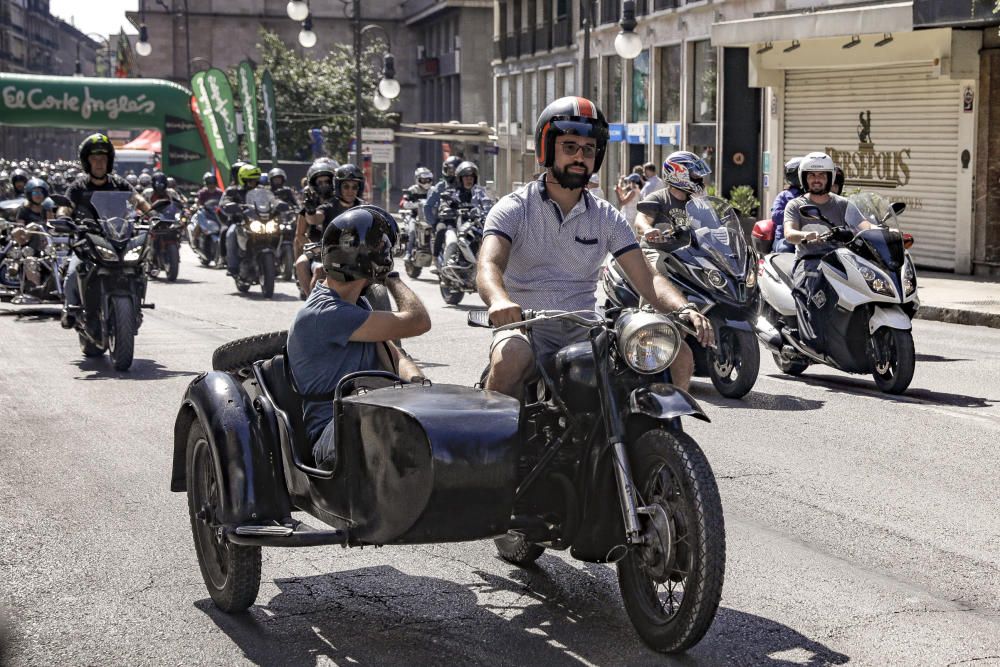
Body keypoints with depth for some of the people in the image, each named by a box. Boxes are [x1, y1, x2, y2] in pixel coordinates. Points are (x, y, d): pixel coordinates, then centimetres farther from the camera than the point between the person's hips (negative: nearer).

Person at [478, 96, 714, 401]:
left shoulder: (606, 217, 11)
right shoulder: (514, 208, 0)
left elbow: (646, 278, 4)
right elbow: (489, 265, -17)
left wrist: (685, 309, -18)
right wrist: (499, 300, -42)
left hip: (585, 331, 4)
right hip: (527, 329, -4)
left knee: (678, 354, -15)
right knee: (509, 360, -39)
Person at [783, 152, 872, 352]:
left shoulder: (843, 205, 21)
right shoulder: (795, 206, 15)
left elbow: (866, 227, 7)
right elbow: (789, 234, -4)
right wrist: (807, 235, -28)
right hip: (809, 259, -2)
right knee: (808, 285, -38)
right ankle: (813, 339, -44)